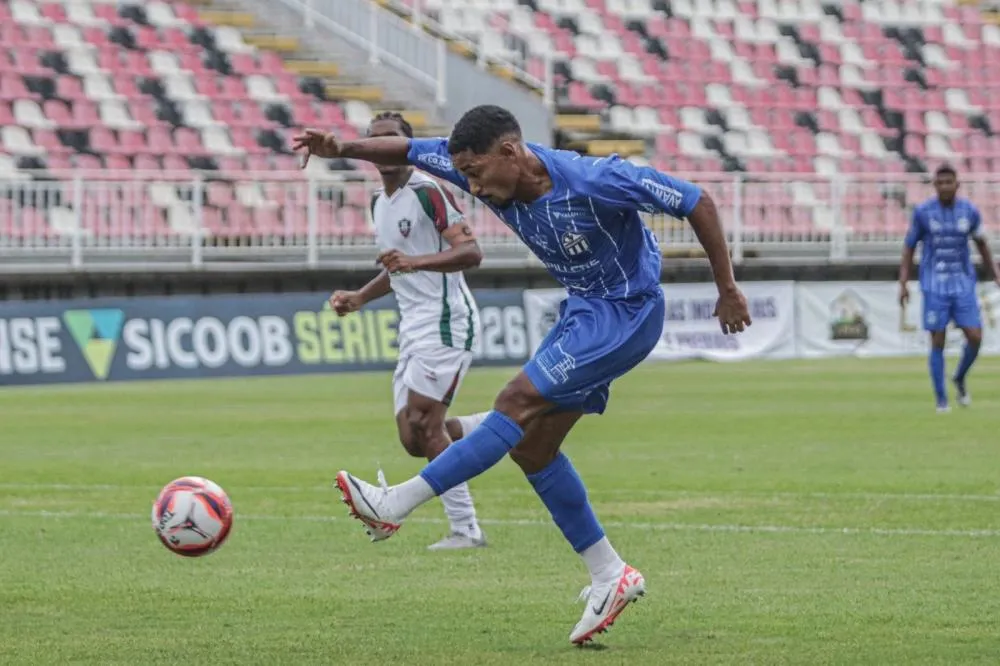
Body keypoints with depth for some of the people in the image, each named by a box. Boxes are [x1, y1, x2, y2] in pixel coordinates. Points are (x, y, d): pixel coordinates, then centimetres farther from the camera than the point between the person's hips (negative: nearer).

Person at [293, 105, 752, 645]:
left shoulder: (596, 180, -28)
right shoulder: (492, 175, -9)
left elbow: (698, 204, -20)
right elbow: (410, 151, 1)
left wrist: (727, 291, -13)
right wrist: (342, 149, -17)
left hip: (626, 315, -9)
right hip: (582, 311, 9)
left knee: (517, 404, -17)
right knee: (531, 446, 3)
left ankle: (395, 505, -15)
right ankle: (610, 577, 11)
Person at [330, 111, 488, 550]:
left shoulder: (428, 193, -12)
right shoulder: (379, 203, 16)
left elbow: (471, 253, -22)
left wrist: (415, 261, -35)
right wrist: (361, 297, 16)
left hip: (445, 320, -9)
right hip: (412, 327, 9)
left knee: (423, 423, -17)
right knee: (412, 439, 2)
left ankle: (466, 530, -12)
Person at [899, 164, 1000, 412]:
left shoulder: (969, 211, 1)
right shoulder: (922, 212, -4)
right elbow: (909, 247, 4)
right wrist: (903, 283, -3)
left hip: (964, 285, 2)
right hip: (934, 287, -2)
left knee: (975, 337, -7)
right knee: (938, 342, -4)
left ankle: (960, 379, 21)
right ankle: (941, 399, 6)